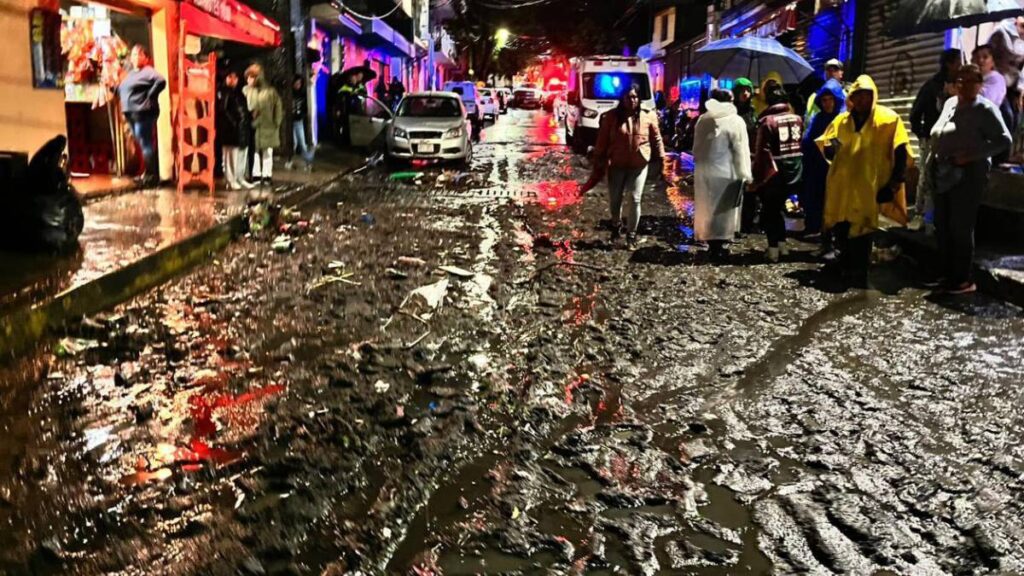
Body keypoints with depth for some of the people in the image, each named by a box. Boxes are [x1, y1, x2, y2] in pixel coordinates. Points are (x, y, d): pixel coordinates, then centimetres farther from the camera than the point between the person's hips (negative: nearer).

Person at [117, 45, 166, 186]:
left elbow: (161, 81, -25)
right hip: (131, 114, 10)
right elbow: (121, 90, 31)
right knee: (142, 145, 13)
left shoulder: (147, 71, -8)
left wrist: (150, 96, -20)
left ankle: (152, 175, -6)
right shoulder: (130, 74, 21)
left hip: (143, 113, -10)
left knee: (146, 144, -10)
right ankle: (148, 173, 19)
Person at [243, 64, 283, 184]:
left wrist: (276, 124, -2)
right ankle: (256, 175, 12)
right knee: (254, 152, 4)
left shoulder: (270, 91, -5)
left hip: (267, 128, -1)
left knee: (268, 153, 6)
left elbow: (278, 109, 1)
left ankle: (267, 175, 14)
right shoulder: (246, 91, 1)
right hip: (252, 127, 1)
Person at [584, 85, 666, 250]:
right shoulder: (611, 117, -5)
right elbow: (602, 142, -2)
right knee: (615, 199, 8)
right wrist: (598, 165, -2)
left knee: (634, 199, -2)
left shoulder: (648, 116, -2)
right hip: (616, 165, 0)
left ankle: (631, 235, 11)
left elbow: (656, 139, 7)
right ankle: (616, 225, 37)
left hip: (639, 165, 0)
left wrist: (661, 158, 10)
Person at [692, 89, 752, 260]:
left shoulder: (702, 120, 7)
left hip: (704, 171, 4)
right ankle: (721, 245, 7)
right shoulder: (736, 121, -7)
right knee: (724, 210, 5)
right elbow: (741, 151, -10)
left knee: (707, 208, 12)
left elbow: (696, 147, 14)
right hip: (727, 172, -4)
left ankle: (712, 244, 17)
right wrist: (745, 175, -7)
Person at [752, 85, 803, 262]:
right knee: (779, 206, 21)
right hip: (794, 171, 5)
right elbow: (801, 143, 9)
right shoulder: (797, 119, 7)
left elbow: (762, 151, -14)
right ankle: (782, 243, 22)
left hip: (774, 172, -5)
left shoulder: (767, 121, -11)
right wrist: (796, 164, 14)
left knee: (769, 209, 6)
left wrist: (757, 174, -8)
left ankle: (773, 247, -1)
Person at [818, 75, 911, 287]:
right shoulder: (841, 120, 12)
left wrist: (894, 183, -8)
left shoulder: (888, 119, -1)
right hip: (841, 186, 4)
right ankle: (846, 268, 29)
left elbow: (900, 154, -2)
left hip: (868, 188, -4)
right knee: (841, 229, 10)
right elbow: (826, 148, 16)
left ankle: (859, 273, 12)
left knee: (861, 232, 0)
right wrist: (830, 148, -9)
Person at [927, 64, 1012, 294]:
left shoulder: (985, 109, -9)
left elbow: (1004, 139, -12)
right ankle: (948, 275, 22)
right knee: (942, 226, 11)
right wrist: (934, 162, 10)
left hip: (968, 174, -8)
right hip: (944, 174, 8)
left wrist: (972, 155, -20)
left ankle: (963, 280, 4)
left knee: (961, 227, -5)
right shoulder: (950, 103, 14)